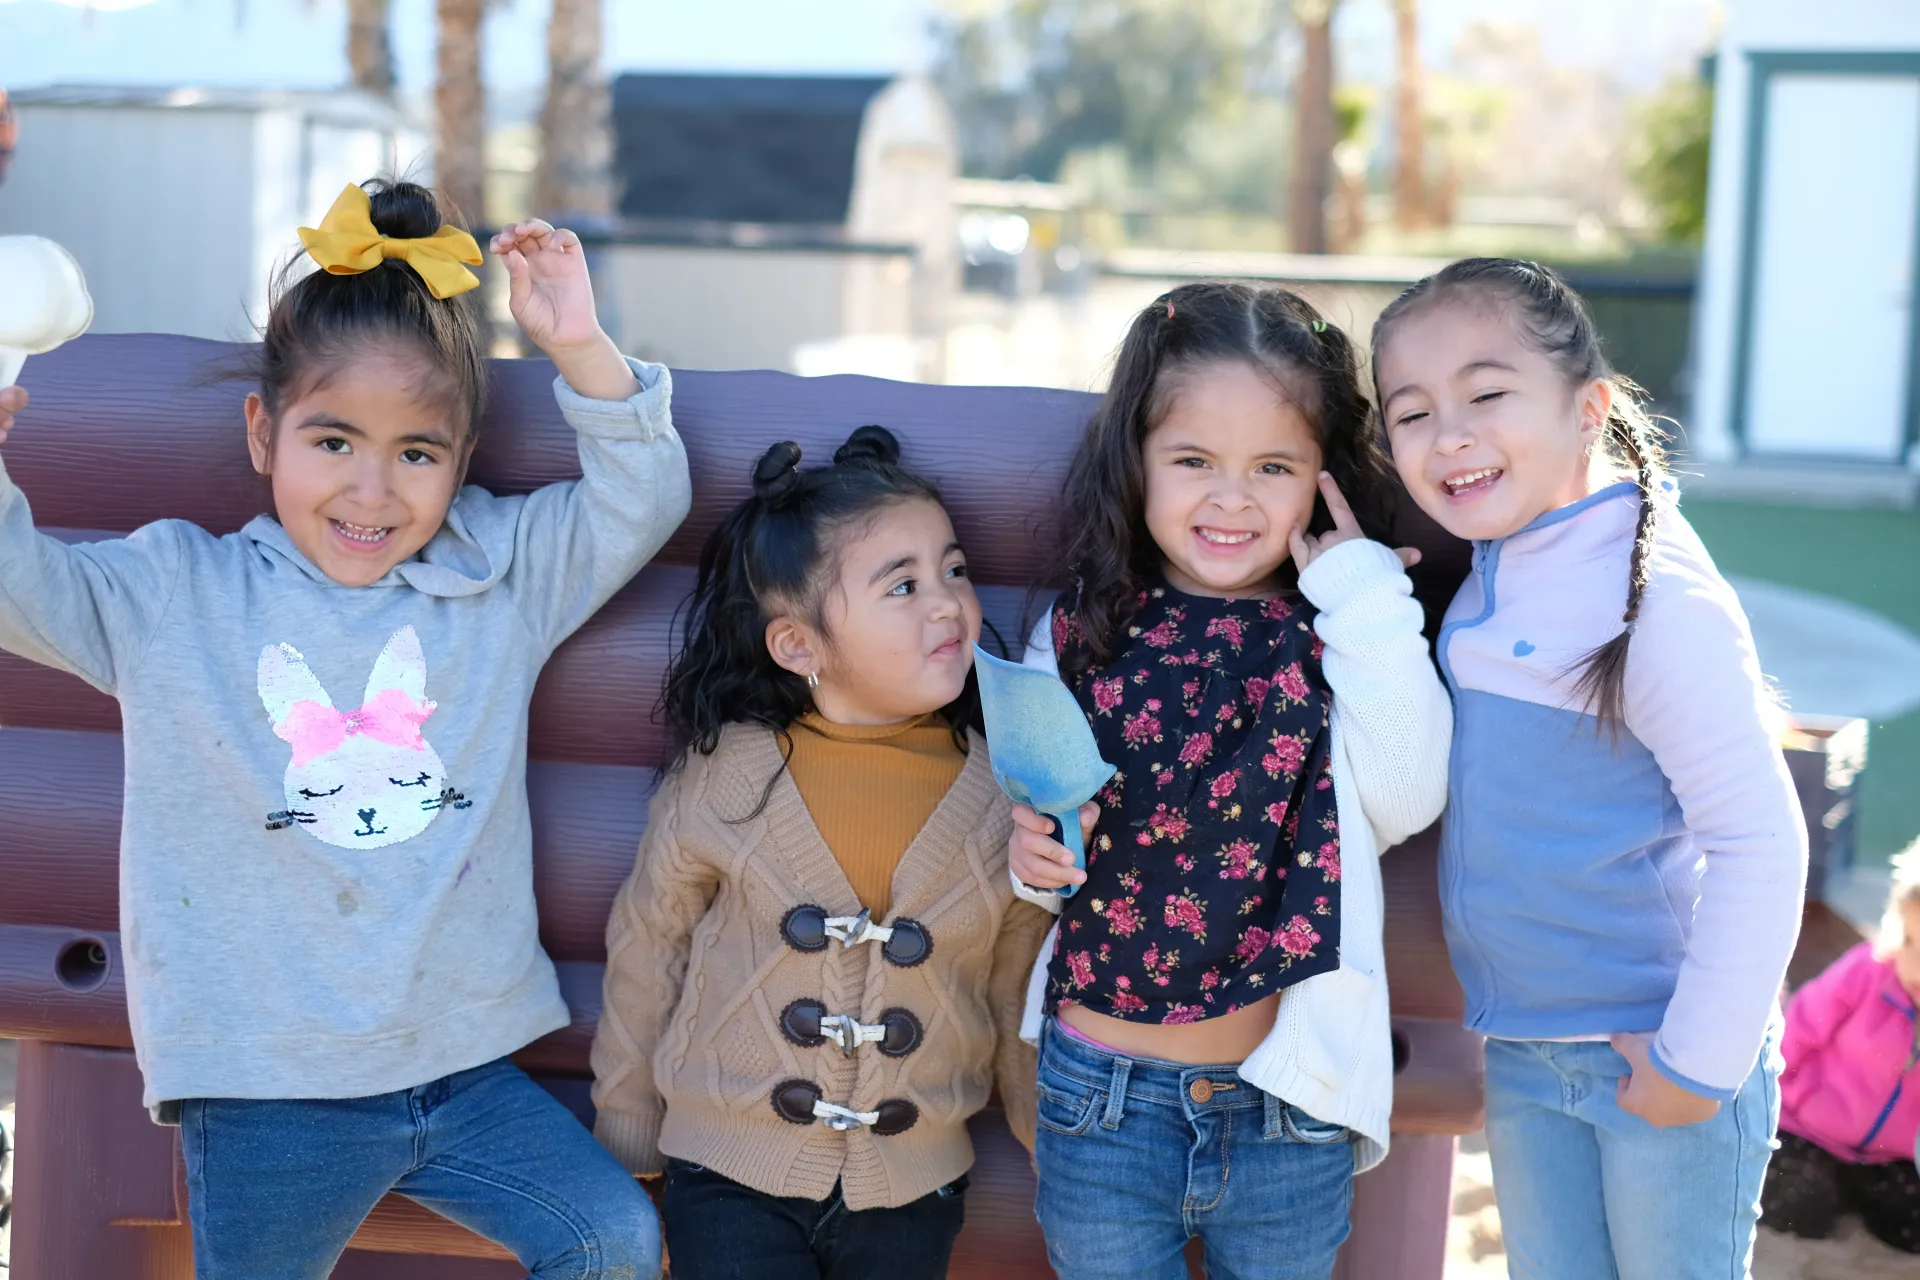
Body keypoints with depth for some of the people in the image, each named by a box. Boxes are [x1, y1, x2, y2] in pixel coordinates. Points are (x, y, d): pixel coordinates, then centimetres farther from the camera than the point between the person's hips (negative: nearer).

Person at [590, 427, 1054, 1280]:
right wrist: (628, 1137, 10)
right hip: (732, 1181, -1)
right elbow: (647, 953, 4)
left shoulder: (1003, 795, -7)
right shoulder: (723, 778, -9)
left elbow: (1021, 994, 5)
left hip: (910, 1194, 1)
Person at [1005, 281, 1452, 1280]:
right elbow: (1034, 814, 8)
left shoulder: (1339, 638, -2)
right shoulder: (1081, 634, 0)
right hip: (1102, 1091, 1)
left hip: (1289, 1098, 0)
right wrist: (1033, 855, -14)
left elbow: (1404, 802, -17)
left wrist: (1367, 605, -16)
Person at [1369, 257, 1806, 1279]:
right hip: (1522, 1047, 7)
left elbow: (1759, 839, -21)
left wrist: (1699, 1060, -17)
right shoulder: (1485, 581, 3)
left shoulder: (1660, 601, -21)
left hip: (1657, 1047, -7)